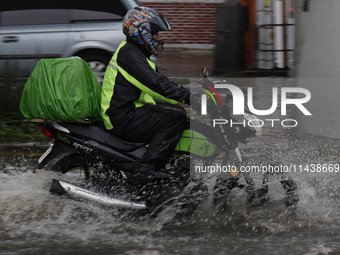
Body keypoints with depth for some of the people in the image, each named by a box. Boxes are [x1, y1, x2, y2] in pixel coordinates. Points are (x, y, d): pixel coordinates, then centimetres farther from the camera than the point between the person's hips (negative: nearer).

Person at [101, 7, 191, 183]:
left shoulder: (134, 52, 21)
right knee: (176, 116, -20)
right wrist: (187, 97, -23)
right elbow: (155, 84, -24)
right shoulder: (129, 54, -13)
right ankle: (146, 167, -26)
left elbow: (159, 82, 23)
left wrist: (188, 93, 14)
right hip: (122, 119, -11)